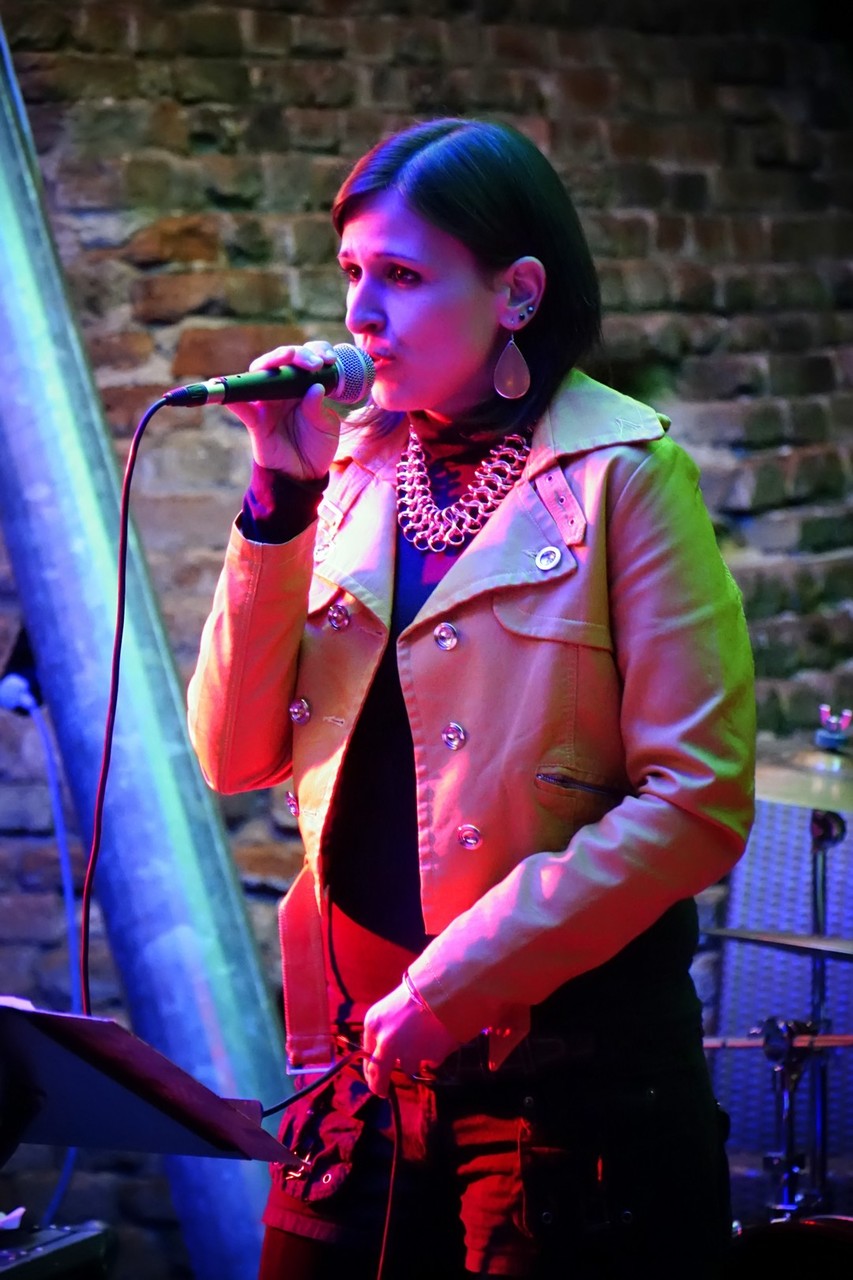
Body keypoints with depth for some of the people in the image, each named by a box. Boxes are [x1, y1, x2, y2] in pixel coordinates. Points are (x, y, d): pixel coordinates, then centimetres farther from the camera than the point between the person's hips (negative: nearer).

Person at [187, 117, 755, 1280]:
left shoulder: (624, 475, -8)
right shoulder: (353, 469, 7)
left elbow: (699, 803, -13)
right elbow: (237, 756, 4)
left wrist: (457, 982, -16)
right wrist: (280, 504, -6)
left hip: (565, 1064, -5)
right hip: (361, 1054, 5)